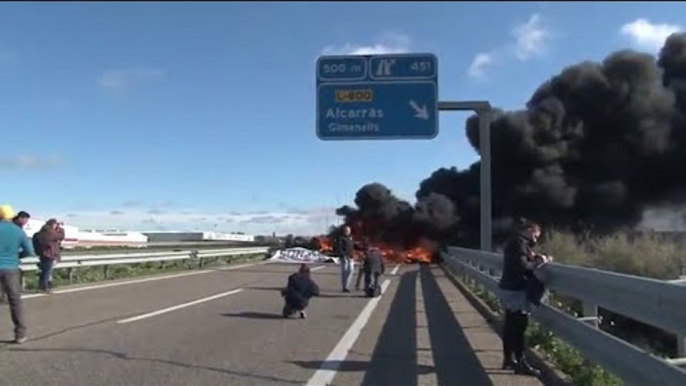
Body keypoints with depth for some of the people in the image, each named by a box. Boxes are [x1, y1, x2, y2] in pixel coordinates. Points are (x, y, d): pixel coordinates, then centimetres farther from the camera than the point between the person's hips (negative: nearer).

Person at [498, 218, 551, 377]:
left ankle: (509, 359, 23)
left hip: (509, 288, 10)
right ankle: (521, 363, -5)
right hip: (516, 290, -10)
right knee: (520, 325, -8)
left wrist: (536, 256, 10)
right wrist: (537, 265, -11)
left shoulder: (515, 241, 16)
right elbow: (522, 266, -24)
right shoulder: (519, 242, -15)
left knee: (511, 324, 15)